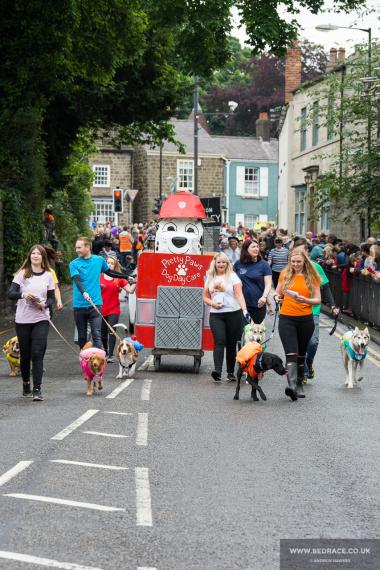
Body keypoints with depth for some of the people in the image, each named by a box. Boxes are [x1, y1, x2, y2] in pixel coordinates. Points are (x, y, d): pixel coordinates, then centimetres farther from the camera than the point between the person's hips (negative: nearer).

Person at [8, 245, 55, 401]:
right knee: (25, 354, 8)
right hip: (22, 319, 0)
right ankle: (26, 384, 26)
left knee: (37, 354, -10)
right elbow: (10, 293, -5)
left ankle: (37, 389, -11)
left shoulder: (48, 275, 7)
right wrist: (23, 295, -25)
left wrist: (44, 304, -12)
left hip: (41, 319, 0)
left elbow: (51, 298, 10)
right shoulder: (22, 274, 2)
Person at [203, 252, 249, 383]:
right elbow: (205, 297, 19)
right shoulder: (210, 278, 12)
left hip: (233, 314, -2)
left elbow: (239, 294, -7)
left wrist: (244, 310, -21)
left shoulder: (232, 276, 2)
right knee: (219, 341, -14)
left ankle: (230, 372, 15)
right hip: (216, 315, 2)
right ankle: (217, 371, -25)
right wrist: (213, 303, -3)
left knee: (231, 344, 4)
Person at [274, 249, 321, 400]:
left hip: (305, 320, 1)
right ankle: (291, 385, -26)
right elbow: (278, 293, 17)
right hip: (286, 318, 0)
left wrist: (305, 300, -19)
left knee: (301, 354, 12)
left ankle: (299, 385, 23)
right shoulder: (285, 274, 5)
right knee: (291, 353, -14)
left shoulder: (311, 277, 2)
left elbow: (318, 300, 0)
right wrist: (277, 297, -6)